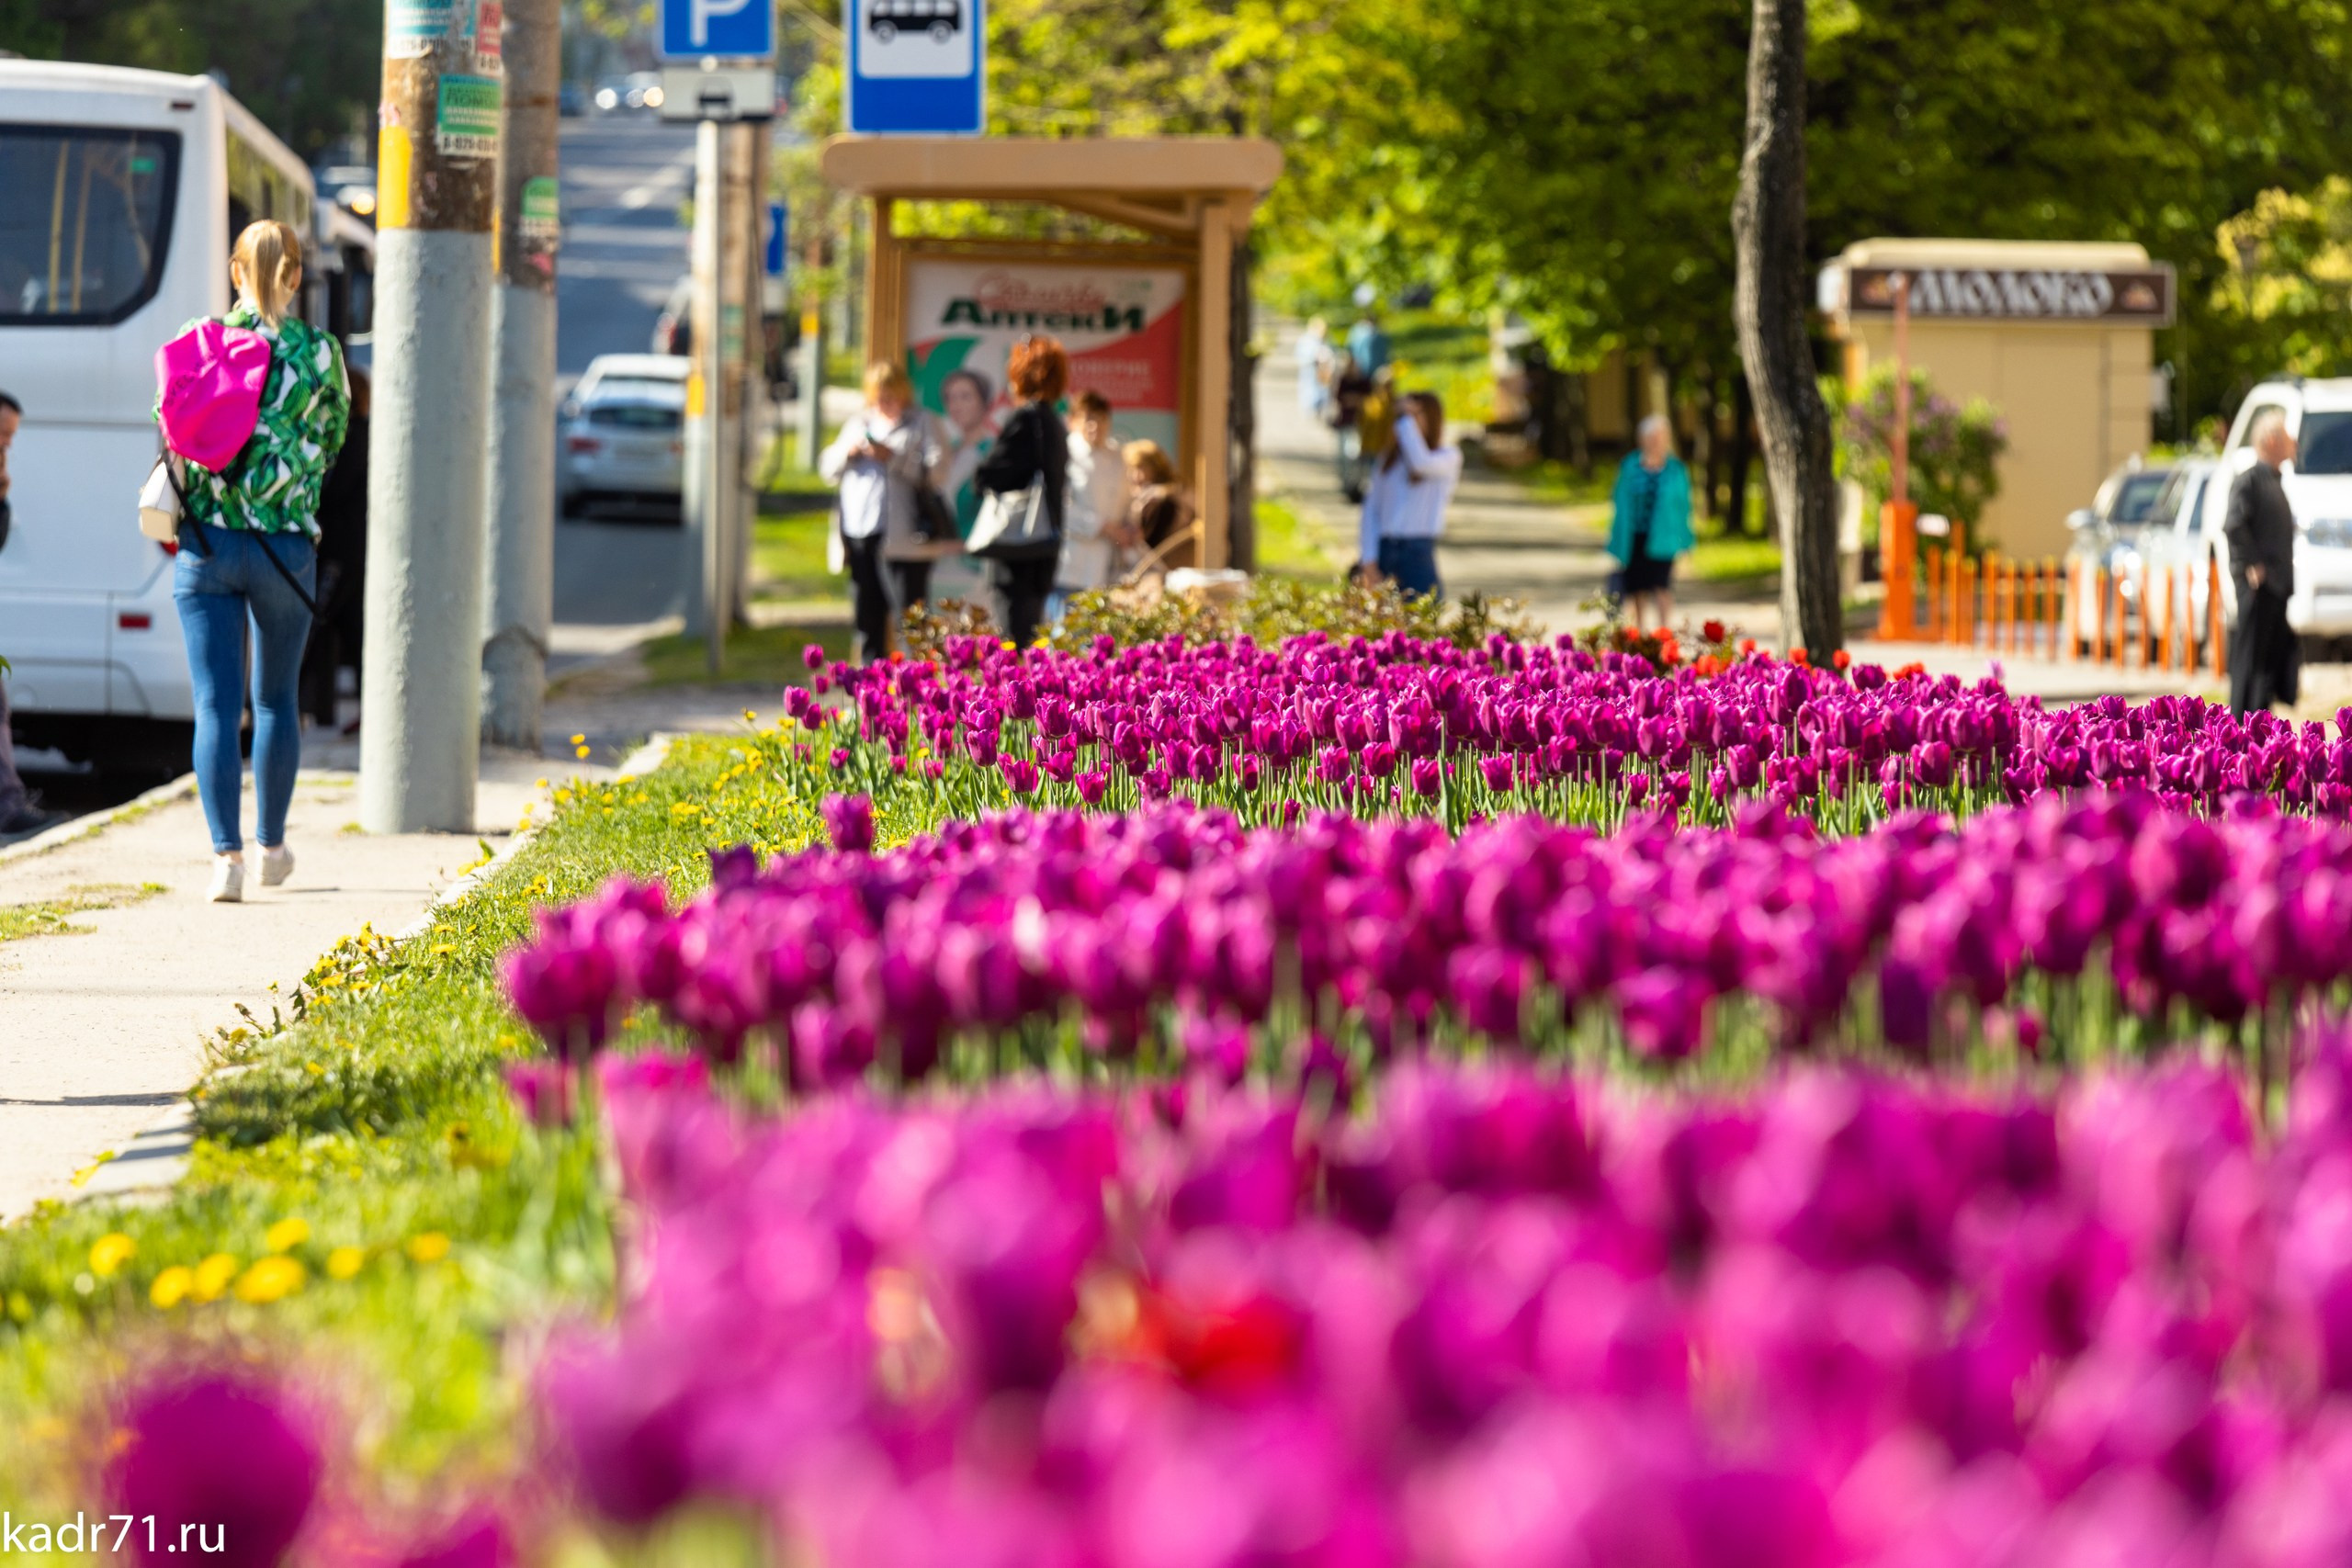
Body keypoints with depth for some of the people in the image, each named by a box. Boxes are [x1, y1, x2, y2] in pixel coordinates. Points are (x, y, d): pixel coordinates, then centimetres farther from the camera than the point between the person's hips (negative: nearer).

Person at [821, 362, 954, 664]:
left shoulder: (923, 424, 1)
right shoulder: (860, 423, 20)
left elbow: (936, 472, -12)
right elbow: (828, 469, 18)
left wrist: (894, 458, -19)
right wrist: (848, 452, -3)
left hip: (901, 536, -6)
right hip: (858, 534, 6)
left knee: (908, 614, -10)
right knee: (868, 614, 11)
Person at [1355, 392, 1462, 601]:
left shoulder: (1448, 456, 5)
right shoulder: (1389, 458, 16)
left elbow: (1421, 462, -19)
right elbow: (1372, 507, 12)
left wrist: (1407, 421, -6)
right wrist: (1369, 558, 0)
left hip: (1417, 552, -4)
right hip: (1385, 550, 4)